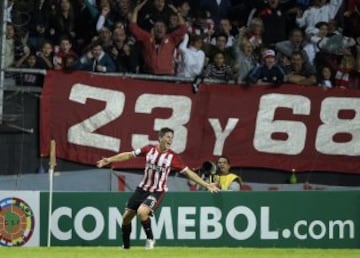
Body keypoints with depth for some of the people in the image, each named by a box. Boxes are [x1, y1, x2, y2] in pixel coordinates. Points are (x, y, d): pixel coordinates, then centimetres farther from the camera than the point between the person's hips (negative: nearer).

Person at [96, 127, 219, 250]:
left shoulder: (172, 156, -11)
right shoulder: (149, 149, -5)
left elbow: (188, 172, -8)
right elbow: (129, 155, 4)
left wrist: (206, 185, -13)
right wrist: (109, 160, 2)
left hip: (157, 192, -4)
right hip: (142, 188, 4)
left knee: (142, 212, -29)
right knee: (126, 217, 6)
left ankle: (150, 239, -5)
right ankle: (125, 246, 27)